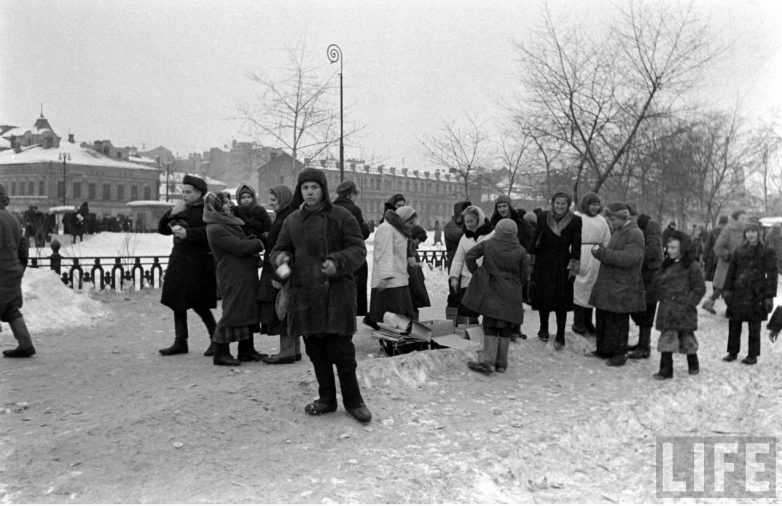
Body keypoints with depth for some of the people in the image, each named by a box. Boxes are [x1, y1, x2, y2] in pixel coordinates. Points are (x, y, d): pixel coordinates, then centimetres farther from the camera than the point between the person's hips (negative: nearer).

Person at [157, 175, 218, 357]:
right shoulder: (181, 209, 15)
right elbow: (162, 229, 13)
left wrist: (188, 233, -25)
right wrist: (171, 214, -2)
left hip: (199, 263, -8)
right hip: (179, 261, 8)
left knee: (198, 304, -5)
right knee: (178, 303, 10)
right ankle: (180, 342, 20)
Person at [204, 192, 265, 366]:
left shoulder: (229, 223, 17)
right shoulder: (215, 229, -15)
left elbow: (243, 241, 21)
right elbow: (240, 247, -19)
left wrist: (252, 242, 0)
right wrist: (258, 243, -5)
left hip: (245, 275, 10)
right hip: (233, 276, -10)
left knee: (247, 310, 13)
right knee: (232, 312, -6)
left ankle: (247, 350, 23)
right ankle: (221, 353, 4)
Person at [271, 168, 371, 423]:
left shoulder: (341, 217, -2)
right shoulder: (292, 220, 11)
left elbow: (358, 250, -5)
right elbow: (279, 249, 19)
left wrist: (338, 262, -23)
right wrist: (280, 257, -5)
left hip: (336, 292, -4)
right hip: (304, 294, 5)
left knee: (341, 350, -2)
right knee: (316, 351, 11)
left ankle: (353, 400, 13)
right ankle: (326, 398, 27)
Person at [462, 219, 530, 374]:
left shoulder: (488, 245, -2)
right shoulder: (520, 251, -2)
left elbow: (469, 256, -7)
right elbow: (525, 275, 2)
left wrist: (476, 272, 3)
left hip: (490, 293, 0)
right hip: (510, 296, 0)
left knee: (490, 327, 5)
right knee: (505, 329, 10)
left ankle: (488, 361, -6)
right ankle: (501, 363, 15)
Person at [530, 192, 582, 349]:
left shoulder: (575, 221, -1)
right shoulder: (543, 217, 3)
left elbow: (576, 246, -1)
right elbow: (536, 240, 6)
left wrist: (574, 265, -7)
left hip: (562, 264, -1)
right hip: (543, 263, 1)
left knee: (561, 300, 1)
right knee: (543, 296, 6)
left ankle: (560, 336, 11)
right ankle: (543, 329, 26)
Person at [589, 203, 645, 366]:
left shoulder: (634, 234, -13)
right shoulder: (618, 232, 16)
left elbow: (628, 257, -26)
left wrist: (601, 252, -22)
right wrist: (600, 251, 3)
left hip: (621, 288, -9)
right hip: (608, 285, 9)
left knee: (618, 322, 0)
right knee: (602, 317, 13)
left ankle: (620, 354, 11)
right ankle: (604, 350, 24)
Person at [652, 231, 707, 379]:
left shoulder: (692, 266, -8)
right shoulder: (667, 265, 11)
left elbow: (700, 289, -9)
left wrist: (688, 303, -14)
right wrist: (663, 300, 6)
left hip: (683, 311, -5)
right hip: (667, 310, 5)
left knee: (687, 338, 10)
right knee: (666, 338, 1)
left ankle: (693, 365, 30)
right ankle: (666, 370, 5)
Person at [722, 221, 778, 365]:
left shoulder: (767, 252, -3)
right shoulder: (739, 250, 7)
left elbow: (771, 275, -4)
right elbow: (731, 271, 11)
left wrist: (769, 296, -8)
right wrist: (727, 289, 5)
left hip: (756, 293, -3)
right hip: (739, 292, 3)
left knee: (754, 326, 4)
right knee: (734, 323, 7)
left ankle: (753, 355, 14)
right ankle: (732, 352, 20)